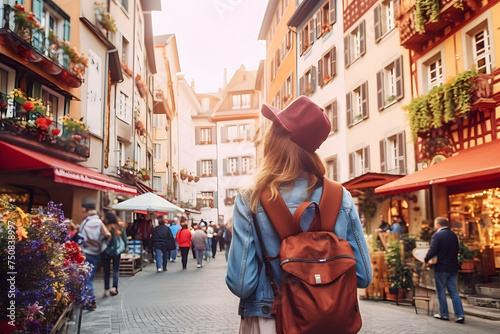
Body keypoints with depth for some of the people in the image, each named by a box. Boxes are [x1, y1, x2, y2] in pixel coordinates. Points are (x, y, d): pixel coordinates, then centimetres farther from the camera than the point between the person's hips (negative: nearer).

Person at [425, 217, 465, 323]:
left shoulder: (437, 235, -14)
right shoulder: (453, 235, 8)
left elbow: (432, 251, -19)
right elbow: (456, 250, 14)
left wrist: (426, 260, -4)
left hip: (441, 268, -6)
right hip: (453, 267, 6)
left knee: (441, 291, 7)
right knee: (453, 291, 9)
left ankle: (444, 314, 14)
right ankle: (459, 315, 3)